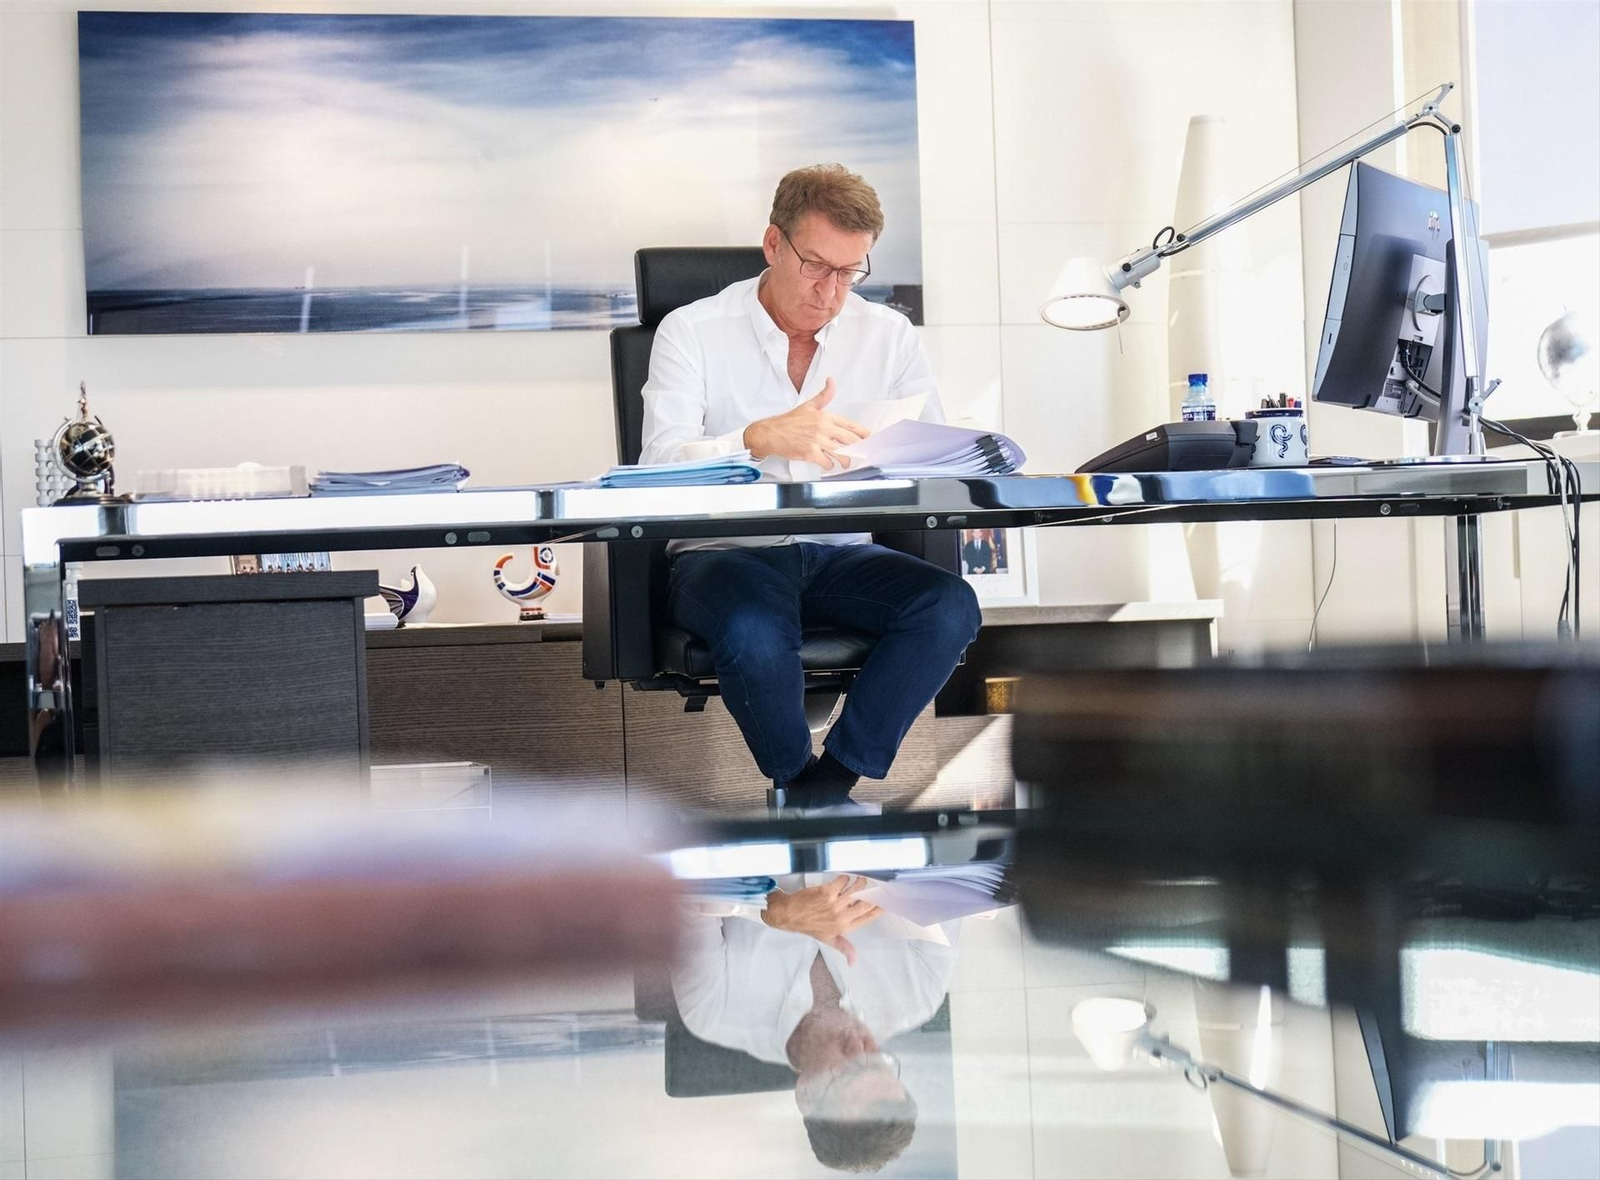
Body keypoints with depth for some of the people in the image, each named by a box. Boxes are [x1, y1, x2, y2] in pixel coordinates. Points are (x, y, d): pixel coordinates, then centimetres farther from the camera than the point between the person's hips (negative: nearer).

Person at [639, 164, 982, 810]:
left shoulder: (888, 336, 9)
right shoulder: (691, 332, 0)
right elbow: (659, 466, -14)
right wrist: (763, 438, -33)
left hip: (841, 554, 4)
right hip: (726, 551, -3)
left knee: (950, 606, -26)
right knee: (754, 632, -37)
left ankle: (821, 790, -15)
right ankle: (807, 789, -8)